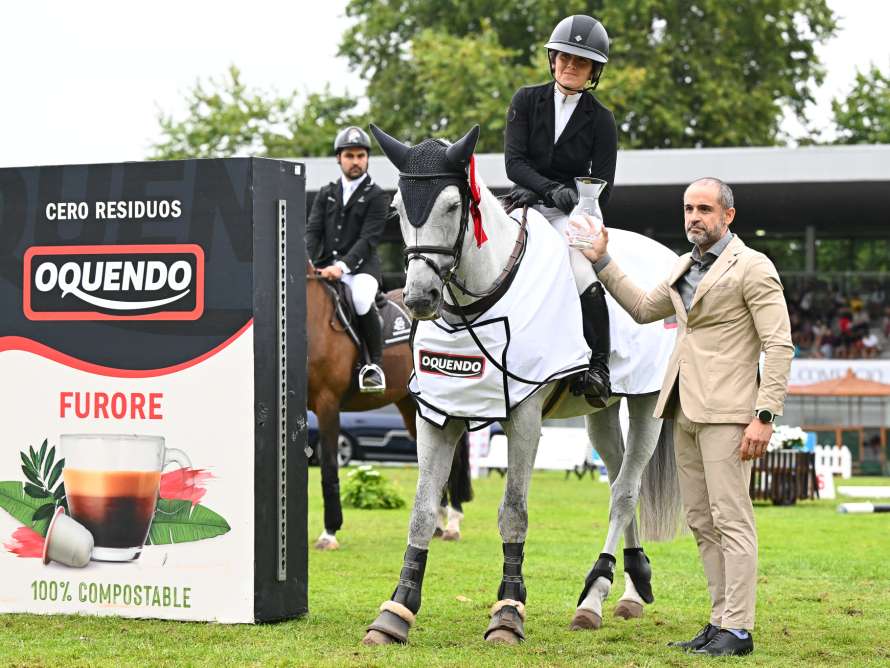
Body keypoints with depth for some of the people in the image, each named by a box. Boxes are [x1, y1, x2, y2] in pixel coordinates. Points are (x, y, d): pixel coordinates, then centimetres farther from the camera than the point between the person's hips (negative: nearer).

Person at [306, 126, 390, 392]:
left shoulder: (377, 196, 1)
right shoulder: (326, 194, 17)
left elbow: (368, 239, -10)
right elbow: (313, 231, 7)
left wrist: (342, 266, -25)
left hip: (361, 266, -5)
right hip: (325, 265, 5)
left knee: (361, 299, -35)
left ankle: (375, 364, -19)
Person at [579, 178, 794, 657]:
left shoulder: (752, 268, -7)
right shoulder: (685, 267, 17)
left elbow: (779, 346, -12)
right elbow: (643, 309, 32)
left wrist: (764, 416, -18)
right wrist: (601, 262, 26)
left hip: (725, 412, -8)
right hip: (686, 413, 8)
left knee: (731, 520, -8)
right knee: (702, 522, 10)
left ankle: (738, 630, -7)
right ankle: (721, 620, 15)